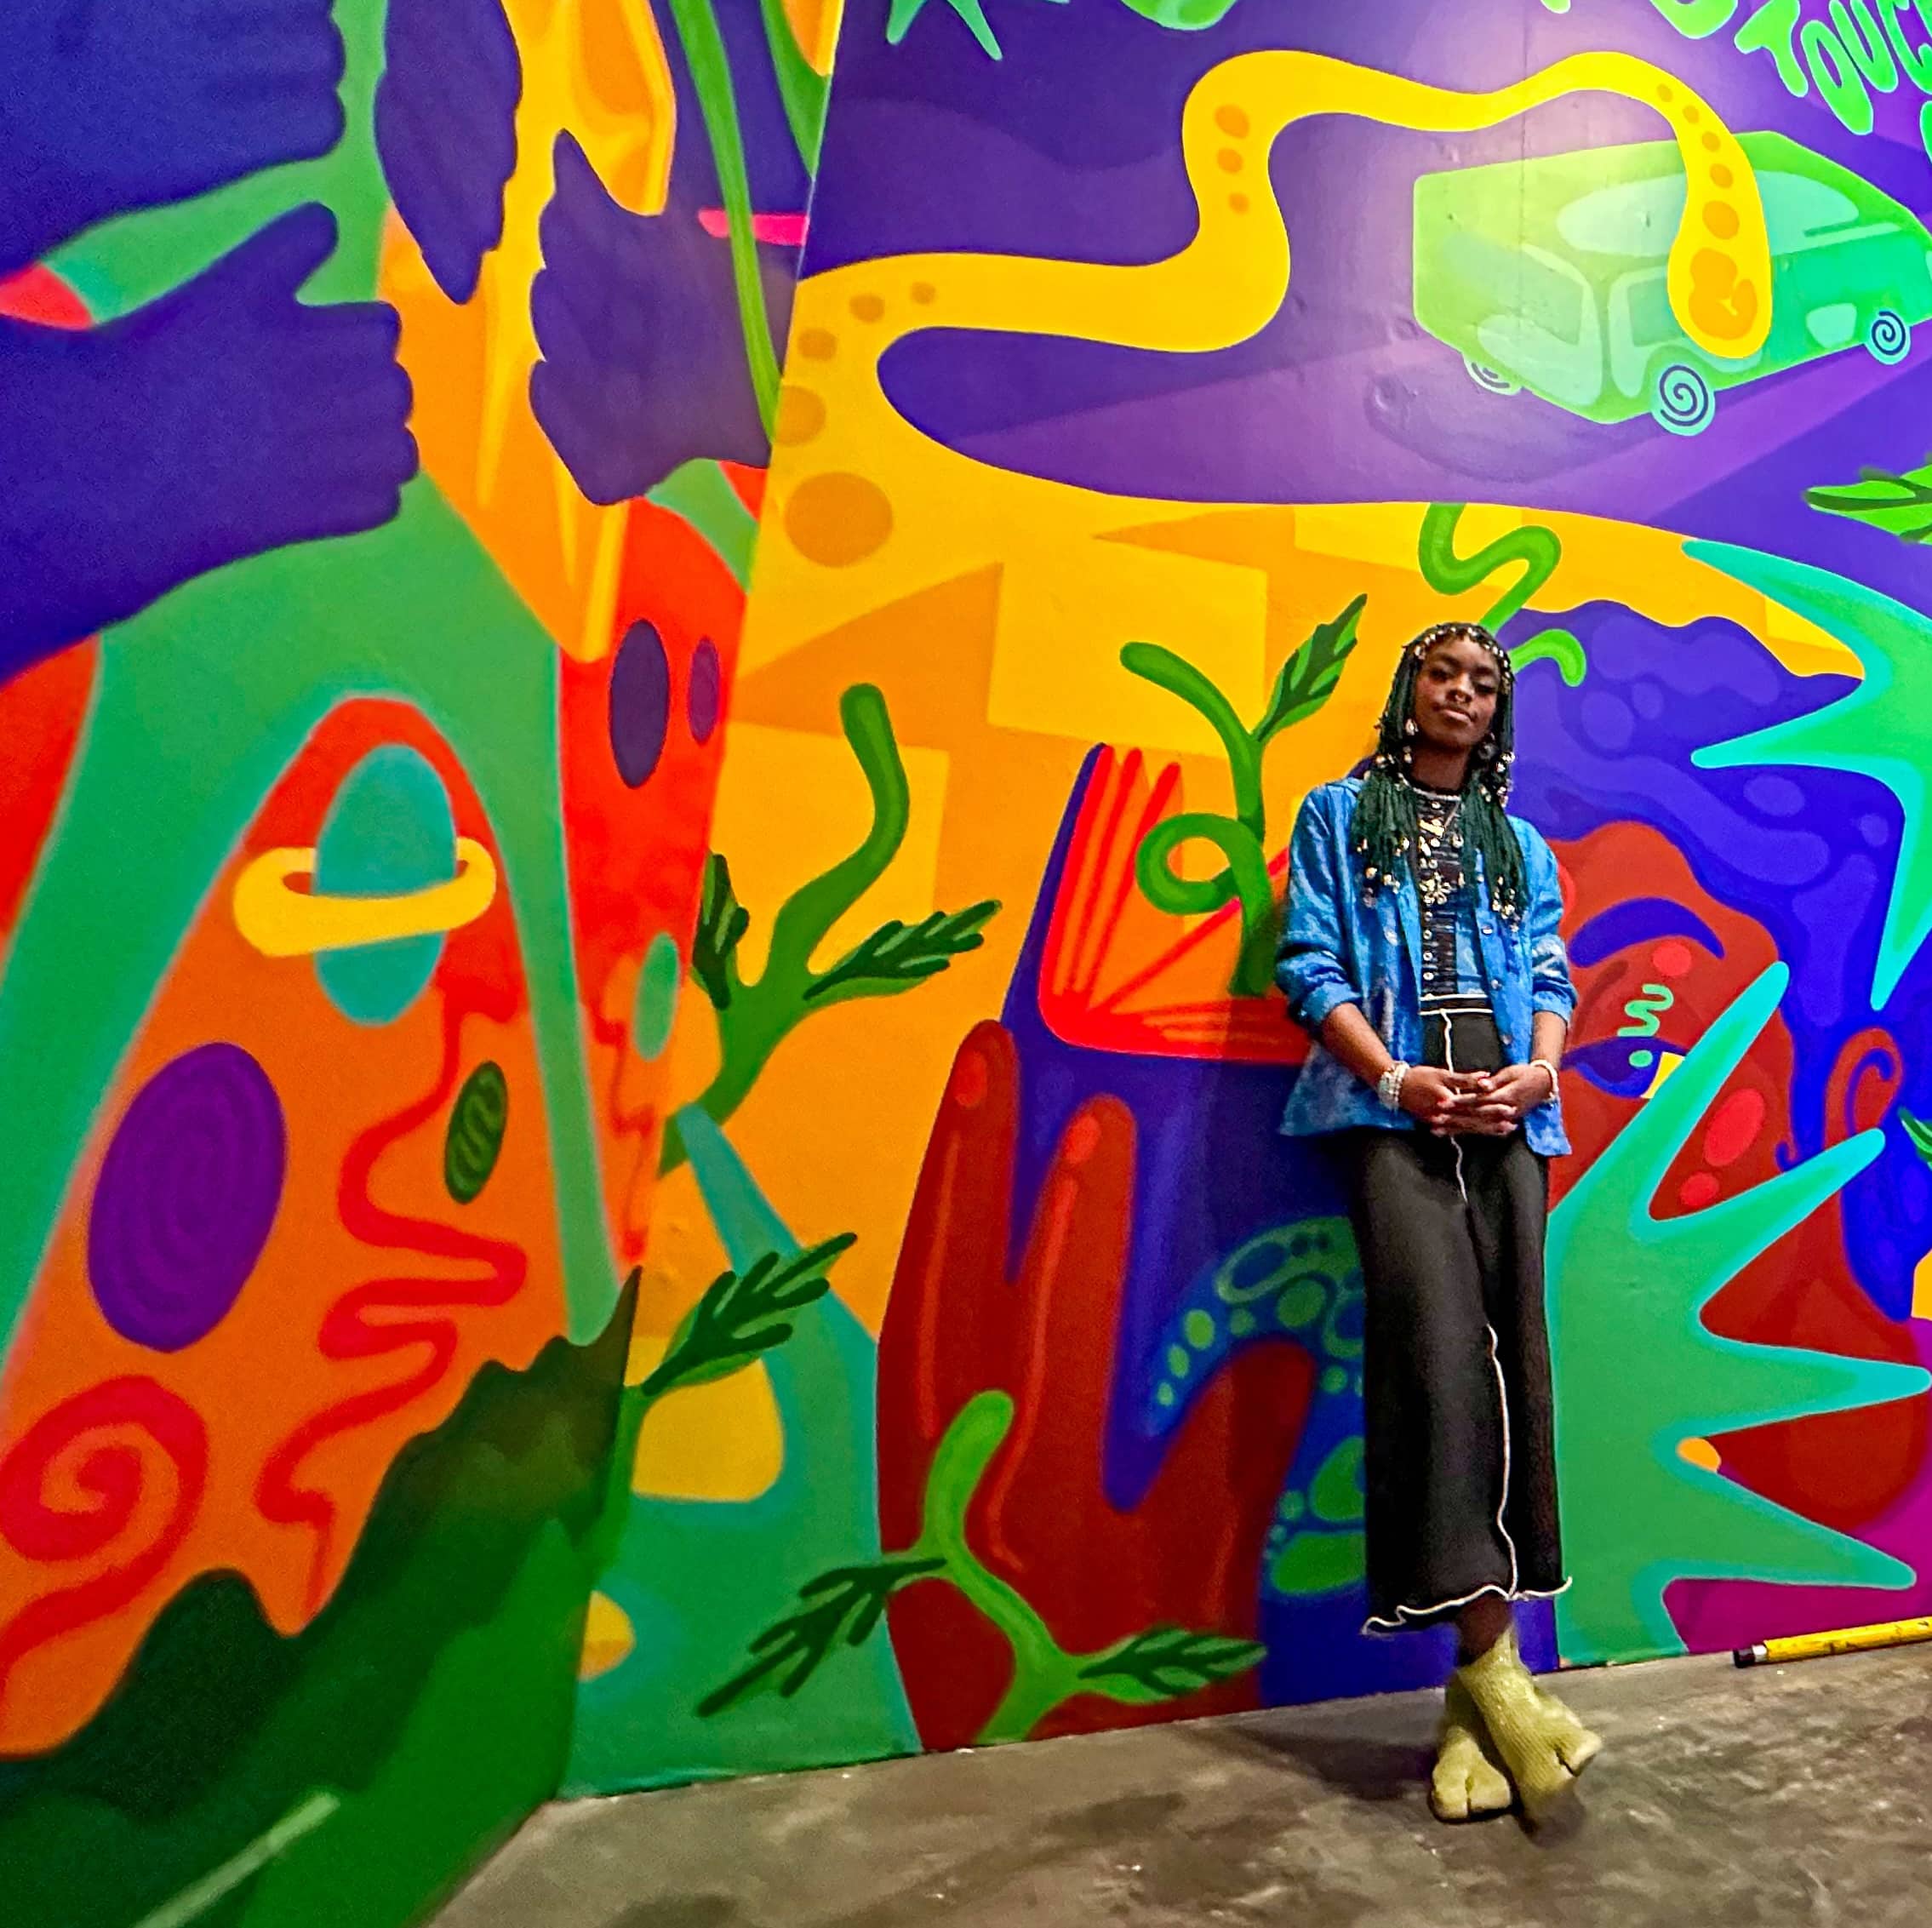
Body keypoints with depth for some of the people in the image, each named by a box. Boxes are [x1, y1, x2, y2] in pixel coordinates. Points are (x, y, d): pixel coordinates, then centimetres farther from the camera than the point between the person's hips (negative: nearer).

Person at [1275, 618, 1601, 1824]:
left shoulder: (1520, 844, 23)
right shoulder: (1339, 815, 13)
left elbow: (1550, 977, 14)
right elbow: (1311, 965, 1)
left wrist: (1541, 1069, -8)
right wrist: (1396, 1076, -12)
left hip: (1506, 1115, 4)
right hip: (1394, 1107, -3)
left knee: (1512, 1357, -3)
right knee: (1439, 1341, -19)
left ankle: (1477, 1682, 3)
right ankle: (1491, 1660, -14)